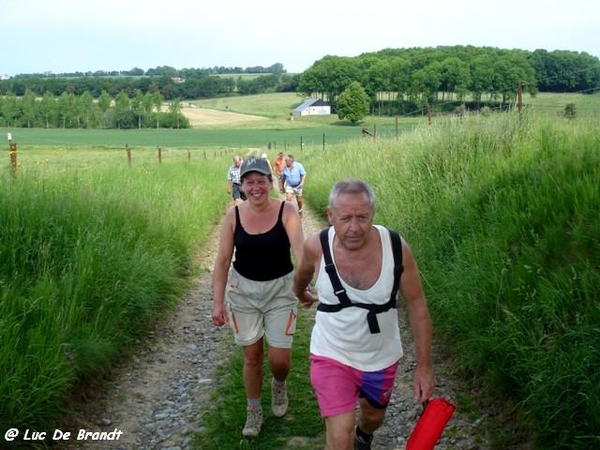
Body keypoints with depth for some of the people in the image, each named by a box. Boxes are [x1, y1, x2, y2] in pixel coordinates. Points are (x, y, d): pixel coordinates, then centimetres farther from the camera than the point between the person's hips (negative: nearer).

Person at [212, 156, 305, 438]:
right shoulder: (233, 215, -8)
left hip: (280, 290, -1)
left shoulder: (286, 211, -14)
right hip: (243, 291, 1)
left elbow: (299, 248, -28)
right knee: (252, 356, 9)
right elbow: (223, 260, -4)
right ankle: (254, 410, 32)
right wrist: (218, 302, -8)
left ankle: (279, 385, 37)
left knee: (280, 358, 0)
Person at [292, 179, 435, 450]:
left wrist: (424, 366, -10)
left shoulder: (396, 248, -23)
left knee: (373, 417, 27)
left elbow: (417, 306, -12)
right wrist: (301, 294, 25)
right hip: (332, 355, -1)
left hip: (382, 357, 2)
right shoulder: (316, 247, -21)